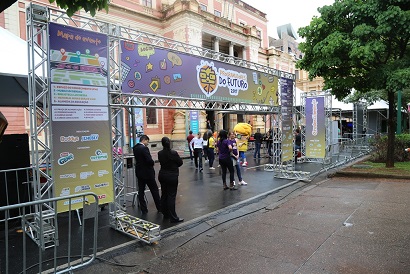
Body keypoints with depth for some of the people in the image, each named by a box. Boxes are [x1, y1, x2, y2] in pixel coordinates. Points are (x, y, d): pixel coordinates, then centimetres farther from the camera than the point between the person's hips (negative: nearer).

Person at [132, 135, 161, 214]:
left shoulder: (135, 148, 4)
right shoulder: (144, 148, -20)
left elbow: (138, 158, 9)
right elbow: (150, 160, -25)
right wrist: (152, 163, -3)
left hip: (139, 172, 7)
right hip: (147, 172, -7)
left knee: (141, 191, 10)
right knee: (154, 190, 6)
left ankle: (143, 209, 15)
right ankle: (159, 207, 17)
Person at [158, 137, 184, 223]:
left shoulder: (160, 153, -5)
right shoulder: (174, 153, -19)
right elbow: (180, 162, -6)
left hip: (162, 175, 6)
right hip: (172, 176, -5)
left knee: (164, 195, 16)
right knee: (171, 196, -2)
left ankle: (165, 214, 27)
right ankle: (173, 217, 2)